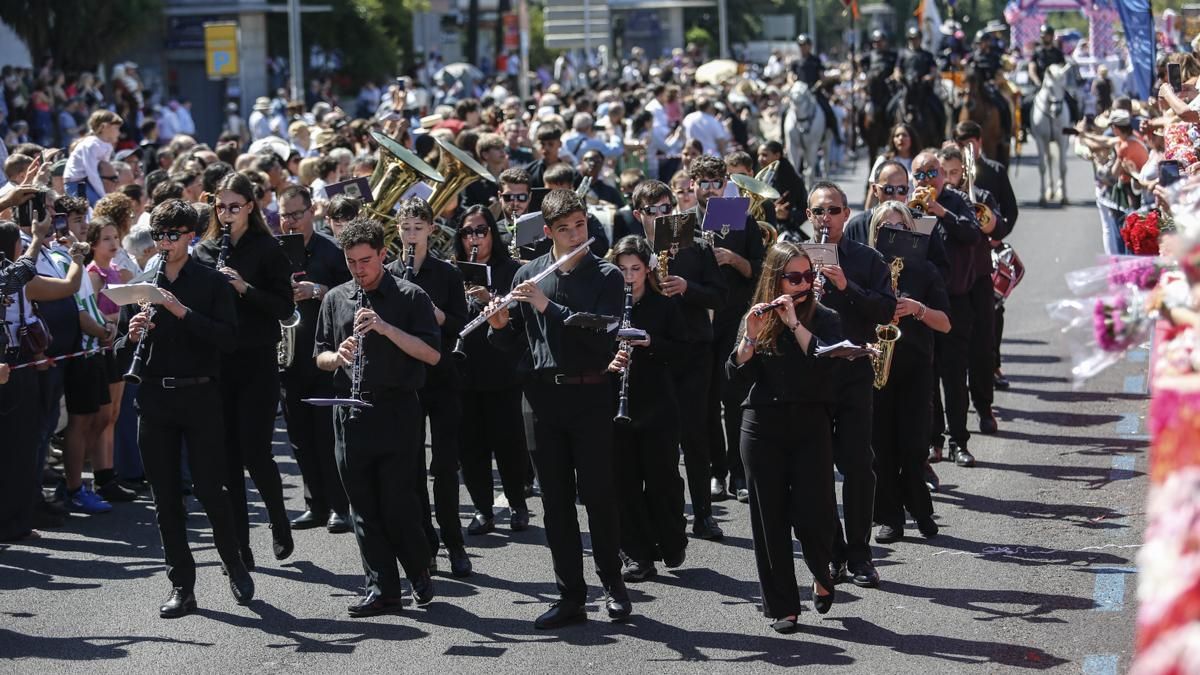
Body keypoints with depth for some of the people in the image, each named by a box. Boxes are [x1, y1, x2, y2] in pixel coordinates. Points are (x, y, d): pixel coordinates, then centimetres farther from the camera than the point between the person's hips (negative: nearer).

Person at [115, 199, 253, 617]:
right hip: (154, 399, 3)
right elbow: (122, 349, 14)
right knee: (166, 496, 3)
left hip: (200, 397, -3)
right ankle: (181, 586, 9)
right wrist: (131, 336, -10)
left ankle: (235, 565, 20)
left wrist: (183, 312, -19)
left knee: (209, 489, -3)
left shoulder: (212, 283, 1)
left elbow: (229, 339, -10)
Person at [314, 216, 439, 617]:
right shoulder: (336, 300, 12)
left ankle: (420, 574, 18)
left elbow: (432, 354, -8)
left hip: (395, 412, -4)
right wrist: (337, 357, -8)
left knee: (397, 502, -4)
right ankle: (382, 589, 9)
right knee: (363, 507, 4)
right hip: (350, 414, 4)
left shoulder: (410, 297, -1)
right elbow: (320, 358, 15)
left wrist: (387, 328, -18)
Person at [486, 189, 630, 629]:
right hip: (543, 397, 3)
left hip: (590, 397, -3)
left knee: (598, 495, 1)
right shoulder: (528, 276, 7)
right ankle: (570, 597, 10)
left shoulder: (606, 277, -3)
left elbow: (605, 339, -16)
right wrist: (500, 325, -10)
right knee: (556, 500, 5)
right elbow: (514, 342, 12)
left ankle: (613, 584, 18)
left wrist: (549, 307, -21)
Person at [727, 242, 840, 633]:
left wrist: (794, 323, -19)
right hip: (763, 428, 2)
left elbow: (827, 360, -16)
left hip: (810, 427, -2)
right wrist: (751, 337, -18)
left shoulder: (822, 318, 3)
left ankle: (822, 575, 23)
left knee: (812, 514, -8)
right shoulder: (755, 319, 7)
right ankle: (782, 605, 10)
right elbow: (737, 375, -4)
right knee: (770, 519, 2)